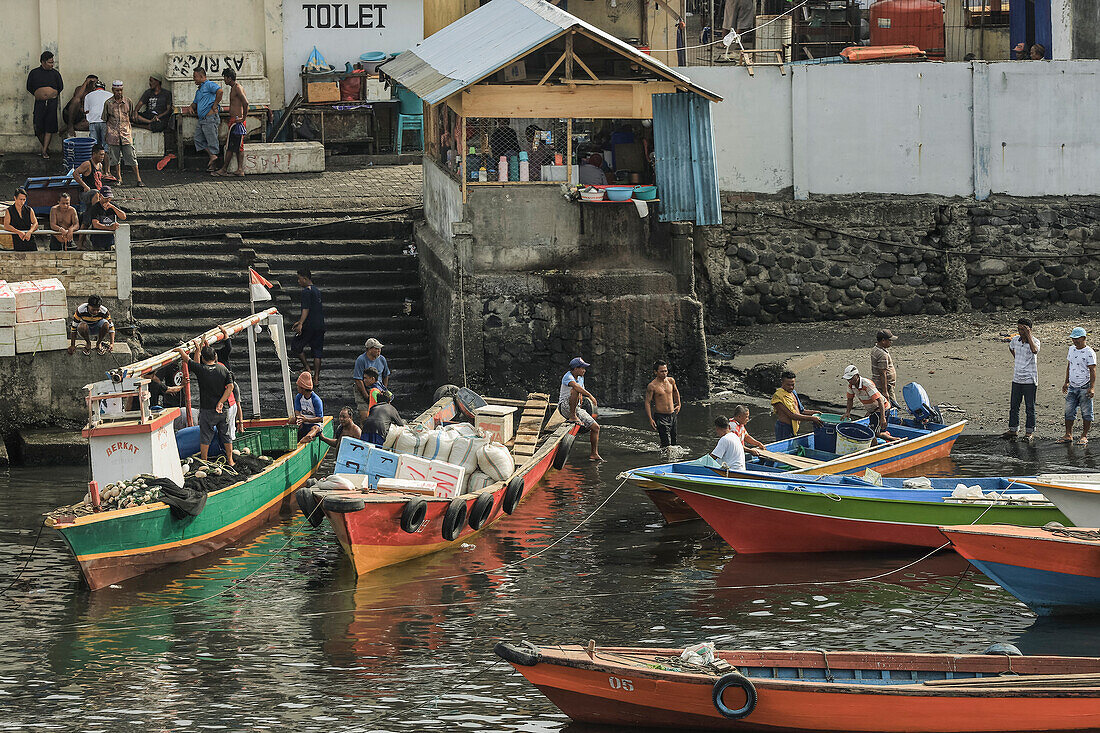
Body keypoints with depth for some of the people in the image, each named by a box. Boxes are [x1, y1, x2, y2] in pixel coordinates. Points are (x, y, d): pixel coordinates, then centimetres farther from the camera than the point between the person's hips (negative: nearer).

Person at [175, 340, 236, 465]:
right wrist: (221, 402, -7)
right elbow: (230, 387, -7)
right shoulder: (224, 370, -2)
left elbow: (186, 358, -3)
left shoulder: (201, 369, -13)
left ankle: (204, 461, 11)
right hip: (222, 411, 3)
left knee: (205, 437, 6)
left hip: (207, 411, -3)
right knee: (225, 435, 14)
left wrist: (181, 350, 17)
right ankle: (230, 460, 21)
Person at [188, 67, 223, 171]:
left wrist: (215, 105, -19)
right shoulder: (199, 90, 24)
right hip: (202, 119, 11)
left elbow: (219, 91, -24)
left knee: (212, 140, -6)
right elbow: (195, 103, 36)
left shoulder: (209, 84, -6)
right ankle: (212, 156, 5)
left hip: (210, 118, -11)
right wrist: (192, 107, 12)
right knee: (198, 139, 5)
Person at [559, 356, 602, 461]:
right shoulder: (568, 377, -15)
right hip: (565, 407, -8)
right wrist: (590, 396, -40)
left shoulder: (581, 378, 13)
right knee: (575, 390, -36)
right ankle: (572, 416, -30)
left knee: (596, 427, 1)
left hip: (577, 409, 8)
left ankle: (594, 453, 8)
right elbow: (576, 386, -35)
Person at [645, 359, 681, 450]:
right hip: (661, 417, -6)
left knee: (673, 442, 12)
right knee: (667, 444, -13)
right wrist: (650, 419, -16)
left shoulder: (671, 381, 3)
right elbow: (647, 402, -10)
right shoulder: (652, 386, -12)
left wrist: (678, 405, 25)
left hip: (672, 415, 6)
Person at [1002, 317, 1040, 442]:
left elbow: (1034, 350, -35)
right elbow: (1011, 347, 28)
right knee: (1014, 406, 8)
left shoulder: (1034, 341, -11)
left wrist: (1028, 335, -28)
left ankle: (1029, 432, 10)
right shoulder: (1016, 339, 4)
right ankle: (1012, 431, 16)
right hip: (1017, 379, 5)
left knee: (1030, 408, 2)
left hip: (1029, 380, -5)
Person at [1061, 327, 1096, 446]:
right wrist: (1066, 383, 22)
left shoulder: (1089, 353, -11)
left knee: (1086, 413, 1)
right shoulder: (1072, 349, 10)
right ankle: (1068, 435, 14)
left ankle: (1084, 436, 8)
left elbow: (1092, 371, -13)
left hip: (1085, 388, -7)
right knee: (1069, 412, 6)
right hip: (1072, 387, 7)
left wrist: (1092, 387, -20)